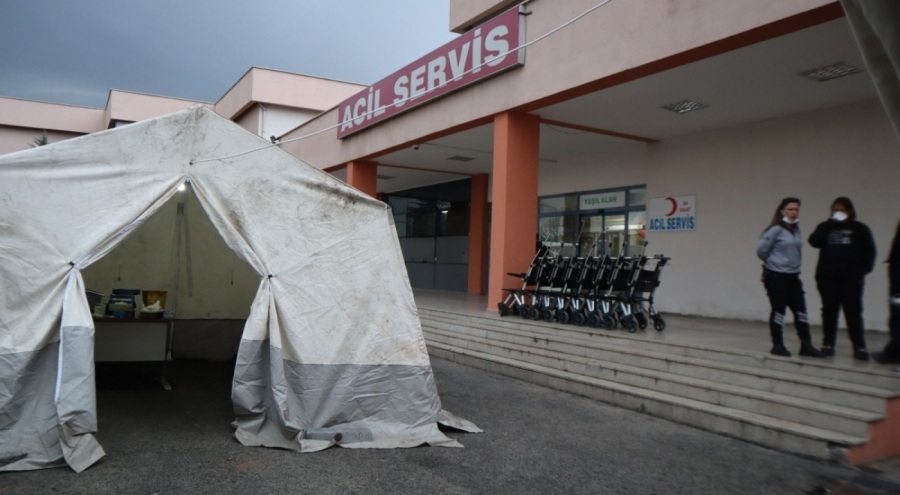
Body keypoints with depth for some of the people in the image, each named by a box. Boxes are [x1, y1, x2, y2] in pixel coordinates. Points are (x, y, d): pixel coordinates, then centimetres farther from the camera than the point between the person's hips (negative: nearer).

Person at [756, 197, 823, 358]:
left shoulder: (796, 229, 8)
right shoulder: (776, 229, -13)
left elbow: (794, 251, 17)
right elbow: (761, 249, -12)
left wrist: (792, 264, 4)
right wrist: (774, 262, 4)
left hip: (793, 276, 6)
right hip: (776, 276, -6)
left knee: (800, 310, 6)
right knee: (779, 310, 1)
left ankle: (806, 345, 14)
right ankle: (778, 345, 11)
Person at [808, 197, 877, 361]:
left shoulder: (859, 229, 6)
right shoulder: (826, 227, 11)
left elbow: (869, 251, 2)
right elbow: (814, 241, -7)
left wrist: (862, 270, -10)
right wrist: (830, 223, -9)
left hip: (851, 278, -2)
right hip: (827, 277, 2)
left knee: (853, 312, -3)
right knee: (829, 310, 6)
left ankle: (859, 347, 2)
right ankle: (828, 344, 12)